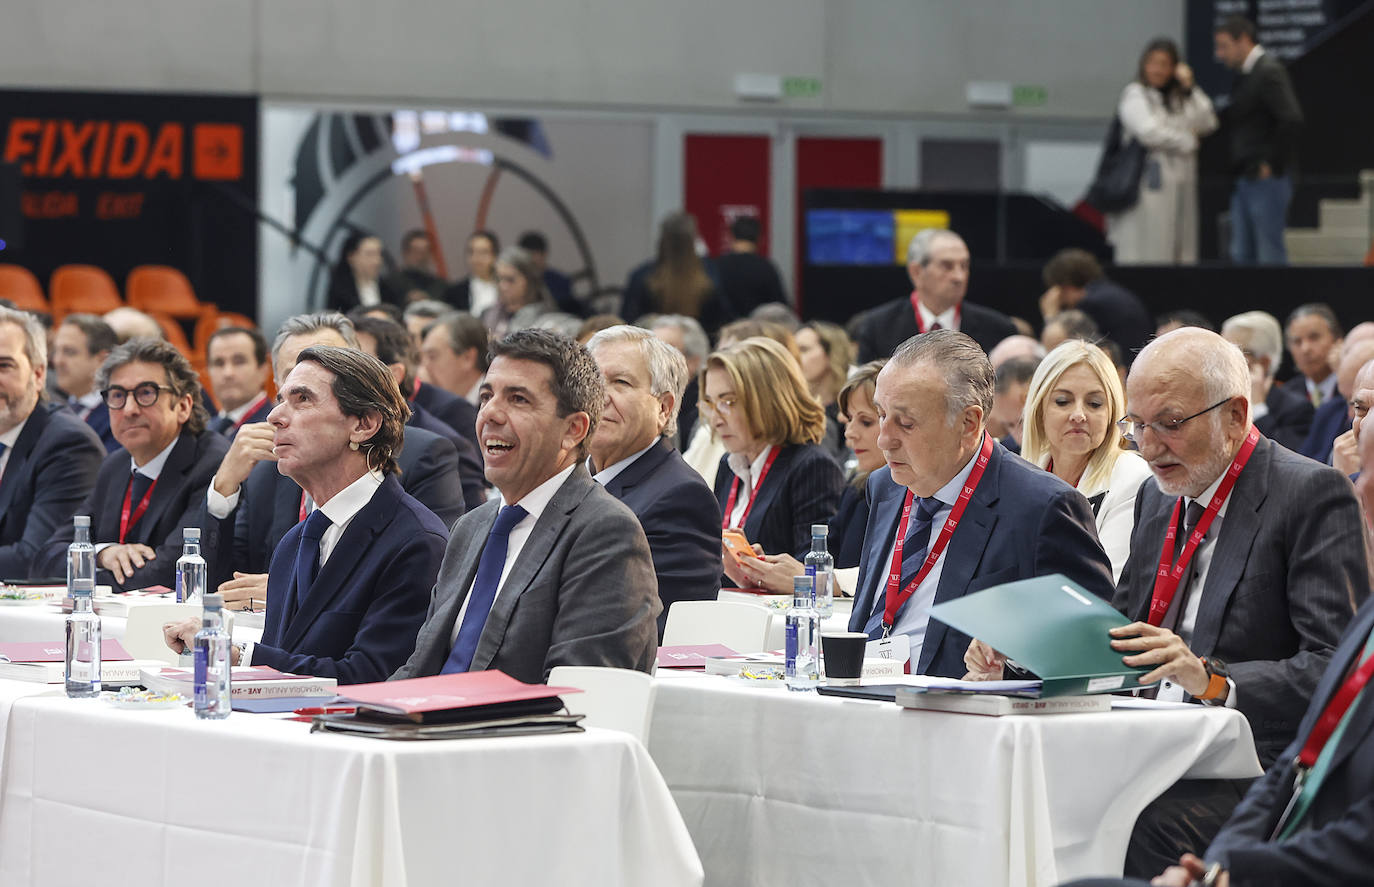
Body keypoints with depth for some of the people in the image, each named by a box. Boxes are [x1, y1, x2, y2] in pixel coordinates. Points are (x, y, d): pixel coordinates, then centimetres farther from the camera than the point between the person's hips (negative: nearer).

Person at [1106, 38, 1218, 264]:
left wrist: (1189, 88, 1)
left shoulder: (1180, 98, 19)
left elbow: (1207, 124, 7)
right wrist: (1186, 141, 0)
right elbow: (1148, 131, -13)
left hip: (1180, 183, 6)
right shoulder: (1135, 95, 0)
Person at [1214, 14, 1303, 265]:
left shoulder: (1269, 72, -13)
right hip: (1245, 180, 9)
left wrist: (1271, 164, -18)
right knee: (1242, 254, 10)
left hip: (1267, 179, -9)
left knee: (1270, 255, -5)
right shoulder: (1244, 75, 15)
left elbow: (1291, 119, -24)